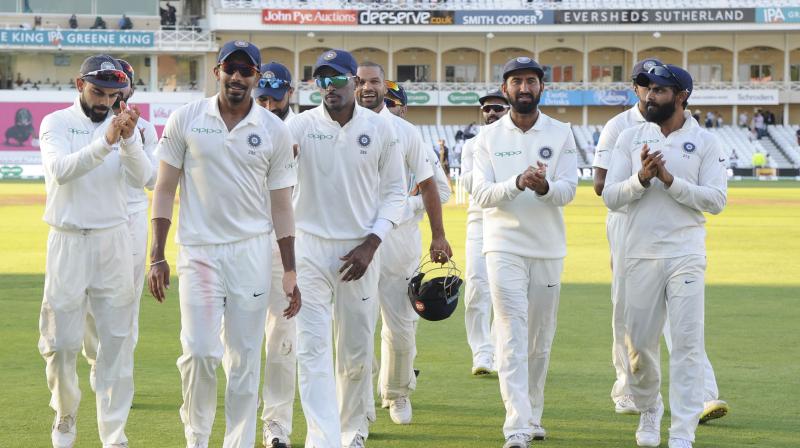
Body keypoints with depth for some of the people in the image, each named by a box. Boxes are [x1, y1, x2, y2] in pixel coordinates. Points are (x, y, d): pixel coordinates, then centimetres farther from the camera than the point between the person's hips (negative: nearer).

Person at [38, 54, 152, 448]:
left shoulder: (124, 126, 5)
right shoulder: (56, 124, -3)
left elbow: (141, 178, -10)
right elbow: (60, 170, -22)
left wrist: (128, 140, -28)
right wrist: (105, 143, -35)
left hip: (113, 240, 2)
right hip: (68, 242, -2)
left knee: (117, 341, -1)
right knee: (62, 341, 0)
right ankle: (65, 414, 24)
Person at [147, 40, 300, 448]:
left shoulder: (274, 131, 4)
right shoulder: (185, 120, 1)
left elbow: (280, 204, 7)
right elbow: (165, 190, 4)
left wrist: (290, 272, 2)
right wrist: (157, 256, -2)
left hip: (251, 251, 1)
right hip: (198, 250, -1)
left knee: (244, 357, 2)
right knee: (199, 351, -10)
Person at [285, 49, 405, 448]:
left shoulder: (380, 129, 1)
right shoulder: (299, 126, -4)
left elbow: (395, 191, 6)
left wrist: (371, 244, -6)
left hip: (359, 251, 2)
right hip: (310, 249, -1)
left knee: (357, 353, 9)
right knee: (313, 349, -9)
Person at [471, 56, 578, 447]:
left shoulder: (560, 134, 4)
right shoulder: (488, 137, 3)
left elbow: (567, 191, -6)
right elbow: (481, 193, -7)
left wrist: (544, 186, -29)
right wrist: (518, 183, -25)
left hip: (548, 249, 2)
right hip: (504, 247, -2)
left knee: (540, 339, 9)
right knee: (512, 337, -12)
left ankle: (533, 417, 25)